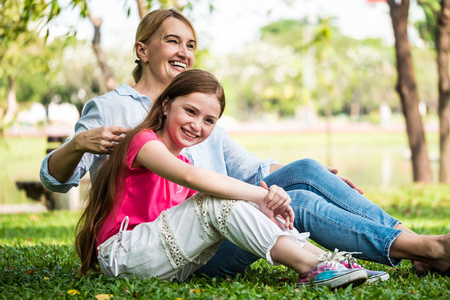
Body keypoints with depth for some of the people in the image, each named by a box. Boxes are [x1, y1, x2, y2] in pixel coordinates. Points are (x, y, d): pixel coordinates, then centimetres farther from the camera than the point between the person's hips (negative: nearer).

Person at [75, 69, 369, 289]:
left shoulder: (184, 162, 19)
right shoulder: (144, 141, -8)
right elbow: (192, 177, -27)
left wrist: (264, 200, -19)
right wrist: (261, 196, -27)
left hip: (171, 263, 8)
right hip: (124, 255, -8)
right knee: (218, 202, -24)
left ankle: (318, 256, -19)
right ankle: (309, 266, -28)